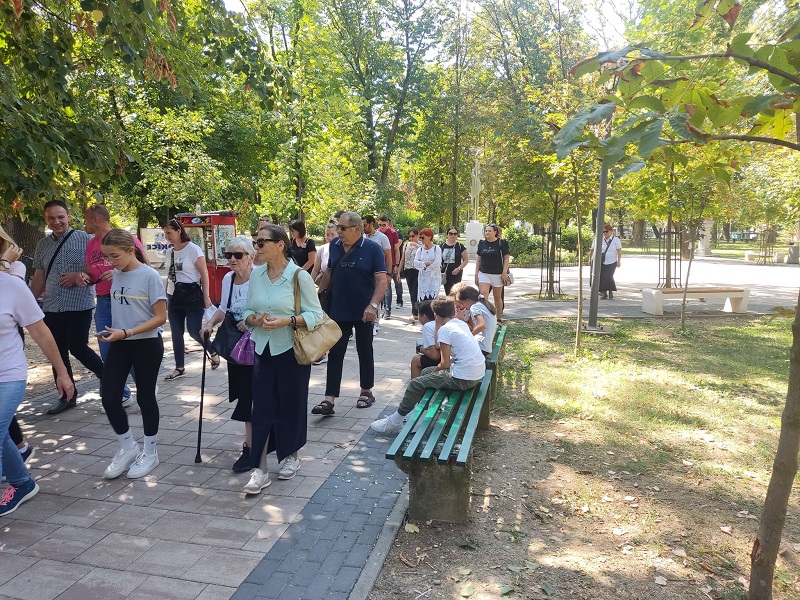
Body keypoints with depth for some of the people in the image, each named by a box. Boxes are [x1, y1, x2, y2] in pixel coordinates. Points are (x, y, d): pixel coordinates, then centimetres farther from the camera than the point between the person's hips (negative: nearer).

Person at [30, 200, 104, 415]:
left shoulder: (84, 238, -4)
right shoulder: (42, 245, 12)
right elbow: (39, 278, 16)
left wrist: (81, 276, -19)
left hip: (79, 305, -6)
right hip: (51, 308, 6)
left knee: (77, 348, -7)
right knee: (57, 353, 9)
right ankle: (67, 396, 21)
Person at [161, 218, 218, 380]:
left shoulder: (193, 249, -10)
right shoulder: (169, 252, 9)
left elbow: (204, 274, -11)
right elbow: (170, 276, 17)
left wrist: (206, 297, -15)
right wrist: (165, 297, 15)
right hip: (174, 298, 6)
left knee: (194, 331, -6)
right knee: (176, 334, 7)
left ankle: (212, 351, 22)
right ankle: (179, 368, 17)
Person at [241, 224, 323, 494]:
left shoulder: (299, 276, -11)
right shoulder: (256, 274, 3)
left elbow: (316, 314, -10)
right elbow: (247, 310, 10)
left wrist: (286, 321, -23)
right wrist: (255, 319, -13)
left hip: (291, 350, -4)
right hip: (263, 350, 4)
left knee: (291, 405, 10)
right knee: (262, 407, 2)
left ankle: (290, 456, 32)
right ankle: (260, 470, 9)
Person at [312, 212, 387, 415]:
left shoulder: (372, 249, -11)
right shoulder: (334, 246, 3)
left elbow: (382, 280, -15)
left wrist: (373, 305, -25)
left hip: (363, 312, -3)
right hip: (338, 310, 4)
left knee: (365, 351, 12)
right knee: (334, 354, 2)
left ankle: (366, 392, 29)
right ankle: (329, 400, 5)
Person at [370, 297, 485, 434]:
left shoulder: (445, 329, -13)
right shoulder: (462, 324, 12)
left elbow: (445, 363, -13)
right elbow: (440, 346, 19)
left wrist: (436, 370, 7)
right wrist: (438, 326, 13)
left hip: (463, 379, -9)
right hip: (478, 372, 9)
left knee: (415, 384, 0)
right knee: (426, 372, 23)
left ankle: (394, 422, 12)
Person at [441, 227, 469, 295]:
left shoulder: (460, 246, -2)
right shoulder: (442, 246, 6)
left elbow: (466, 260, 0)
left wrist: (459, 268, -12)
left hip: (456, 274, -4)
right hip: (445, 273, 4)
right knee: (447, 292, 10)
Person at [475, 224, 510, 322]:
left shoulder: (502, 243, -4)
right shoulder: (482, 243, 7)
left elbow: (506, 258, -4)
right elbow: (478, 259, 12)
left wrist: (504, 273, -12)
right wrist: (476, 274, 7)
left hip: (498, 274, -2)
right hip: (484, 273, 2)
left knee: (497, 297, 10)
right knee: (483, 296, -13)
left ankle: (499, 319, 24)